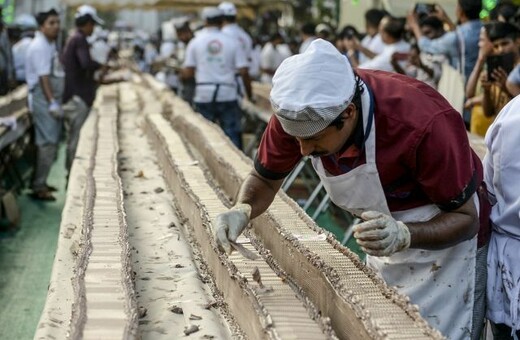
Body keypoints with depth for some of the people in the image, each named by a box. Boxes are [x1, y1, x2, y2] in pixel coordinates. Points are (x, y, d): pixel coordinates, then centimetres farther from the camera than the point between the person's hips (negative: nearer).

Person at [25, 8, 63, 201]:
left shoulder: (49, 44, 15)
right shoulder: (39, 46, -15)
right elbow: (43, 77, -21)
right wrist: (52, 103, -24)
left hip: (52, 98, 10)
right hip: (43, 99, -10)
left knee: (51, 141, 14)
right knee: (47, 142, -9)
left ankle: (40, 182, 23)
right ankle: (38, 187, -5)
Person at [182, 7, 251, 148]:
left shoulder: (195, 42, 3)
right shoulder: (233, 42, 3)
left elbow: (187, 73, 0)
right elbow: (243, 72, -4)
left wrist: (181, 73, 22)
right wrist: (249, 94, 6)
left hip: (204, 95, 1)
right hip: (228, 94, 0)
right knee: (233, 136, 3)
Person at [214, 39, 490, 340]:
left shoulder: (424, 123, -36)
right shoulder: (297, 114, -22)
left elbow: (466, 218, -24)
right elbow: (265, 179, -4)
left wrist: (403, 236, -43)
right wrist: (241, 211, -26)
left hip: (446, 240, -5)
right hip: (385, 235, 5)